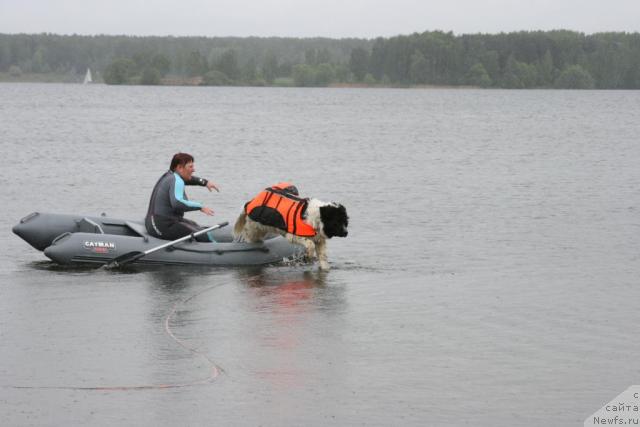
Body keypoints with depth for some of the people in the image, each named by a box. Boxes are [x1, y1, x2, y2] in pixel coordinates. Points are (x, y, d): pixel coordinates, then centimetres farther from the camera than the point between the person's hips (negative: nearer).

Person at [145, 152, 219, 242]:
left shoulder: (169, 175, 13)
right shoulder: (176, 181, -16)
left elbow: (187, 179, 33)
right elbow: (176, 203, -33)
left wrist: (205, 182, 19)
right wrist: (200, 207, -26)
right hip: (164, 227, -11)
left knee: (194, 225, 28)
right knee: (206, 236, -11)